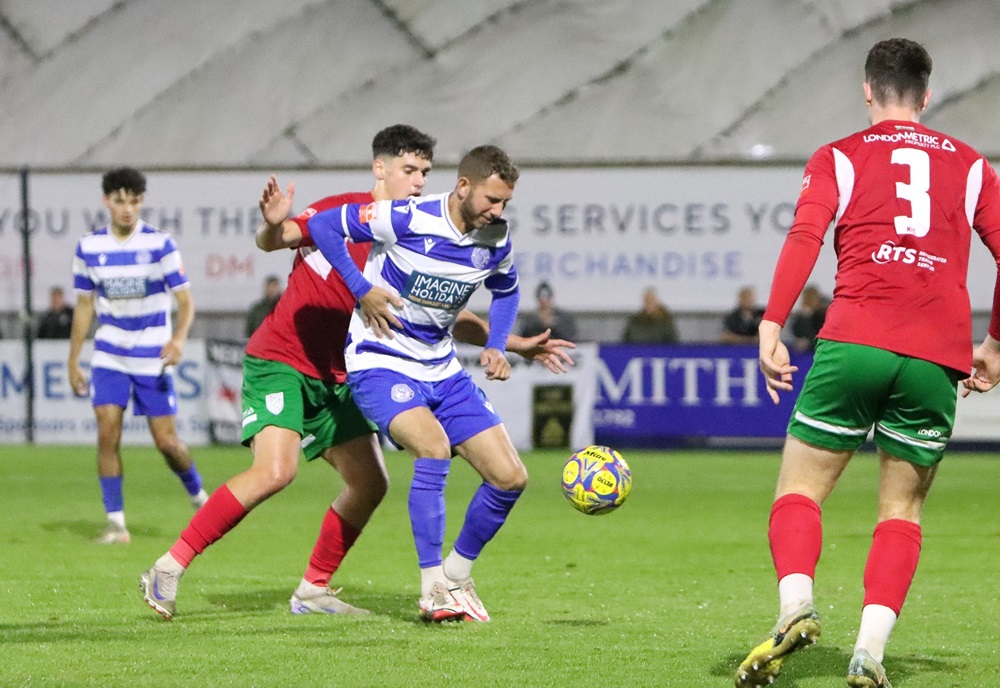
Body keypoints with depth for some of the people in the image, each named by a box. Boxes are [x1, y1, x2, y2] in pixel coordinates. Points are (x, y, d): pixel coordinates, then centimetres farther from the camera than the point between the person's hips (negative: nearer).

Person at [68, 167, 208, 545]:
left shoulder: (159, 244, -8)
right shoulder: (89, 246, 0)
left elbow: (185, 300, -8)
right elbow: (84, 306, 10)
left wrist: (179, 338, -28)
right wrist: (73, 361, 10)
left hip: (153, 358, -2)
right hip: (109, 356, 2)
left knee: (166, 441, -1)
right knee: (107, 433, -13)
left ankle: (198, 496, 28)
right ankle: (115, 522, -6)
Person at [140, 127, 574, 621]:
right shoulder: (345, 211, -13)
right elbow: (276, 241, -25)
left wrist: (519, 346, 9)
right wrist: (272, 226, -49)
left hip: (335, 378, 8)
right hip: (281, 361, -8)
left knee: (370, 484, 3)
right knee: (275, 470, -25)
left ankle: (313, 591, 18)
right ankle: (168, 570, -18)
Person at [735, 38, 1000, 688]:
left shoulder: (839, 159, 12)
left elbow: (804, 237, -4)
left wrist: (772, 327, -9)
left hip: (853, 342, -2)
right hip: (937, 361, 2)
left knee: (800, 489, 6)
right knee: (902, 511, 10)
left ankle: (796, 604, -21)